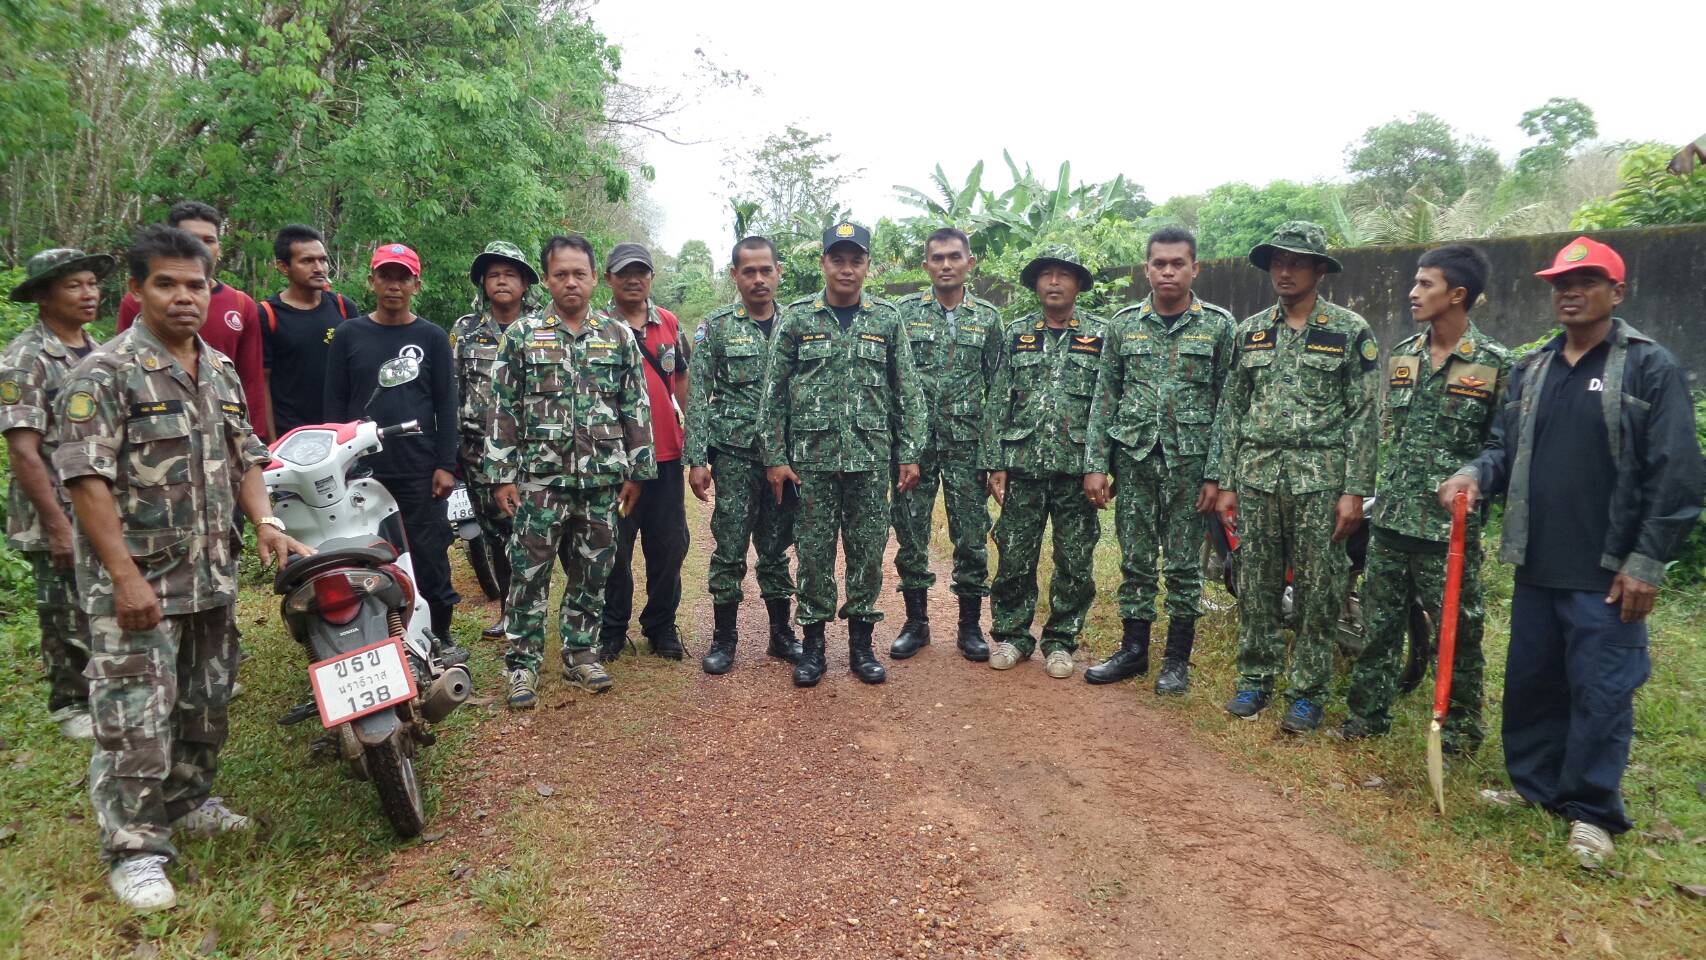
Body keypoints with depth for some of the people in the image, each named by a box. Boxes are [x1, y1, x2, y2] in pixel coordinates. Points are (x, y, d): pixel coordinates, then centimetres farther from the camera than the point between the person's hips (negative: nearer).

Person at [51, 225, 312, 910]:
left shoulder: (221, 371, 10)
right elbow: (86, 479, -17)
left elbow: (245, 459, 15)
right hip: (136, 580, -7)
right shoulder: (104, 373, -12)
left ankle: (188, 802, 37)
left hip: (213, 575, 7)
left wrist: (264, 523, -2)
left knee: (207, 702, 18)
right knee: (136, 717, -2)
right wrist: (126, 576, -21)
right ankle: (134, 849, 10)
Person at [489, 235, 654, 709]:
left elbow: (636, 408, 7)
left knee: (593, 571, 10)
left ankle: (580, 652, 24)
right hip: (540, 476, -2)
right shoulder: (521, 335, 2)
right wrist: (503, 475, -3)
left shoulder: (619, 337, 6)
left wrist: (636, 470, 3)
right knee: (529, 571, 0)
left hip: (601, 477, 2)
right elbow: (505, 409, 1)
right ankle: (522, 661, 12)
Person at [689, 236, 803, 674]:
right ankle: (723, 637, 16)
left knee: (777, 548, 11)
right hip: (735, 456, -2)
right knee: (730, 549, 3)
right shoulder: (715, 327, 0)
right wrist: (697, 459, -9)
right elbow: (697, 396, -3)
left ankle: (782, 633, 23)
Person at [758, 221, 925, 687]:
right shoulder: (797, 318, 2)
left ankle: (861, 643, 20)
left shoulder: (887, 319, 5)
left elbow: (907, 391, 6)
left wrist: (910, 453, 0)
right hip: (812, 456, -1)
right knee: (814, 551, 5)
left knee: (868, 551, 6)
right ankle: (813, 643, 18)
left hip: (870, 457, 1)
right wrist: (775, 456, -3)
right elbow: (774, 392, 2)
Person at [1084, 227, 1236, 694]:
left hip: (1189, 462, -2)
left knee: (1184, 565, 6)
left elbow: (1227, 406, -2)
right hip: (1133, 459, 2)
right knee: (1135, 561, 9)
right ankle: (1132, 650, 22)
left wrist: (1216, 475, -7)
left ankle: (1177, 658, 20)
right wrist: (1096, 465, -1)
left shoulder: (1218, 326, -1)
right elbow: (1105, 399, 5)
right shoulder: (1123, 323, 4)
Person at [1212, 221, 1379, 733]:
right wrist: (1226, 482, 7)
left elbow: (1364, 417, -4)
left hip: (1321, 479, -3)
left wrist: (1354, 491, -10)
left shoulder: (1351, 331, 0)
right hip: (1256, 475, 4)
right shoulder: (1251, 331, 11)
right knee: (1255, 585, 8)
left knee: (1318, 590, 3)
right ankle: (1255, 679, 21)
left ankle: (1308, 693, 14)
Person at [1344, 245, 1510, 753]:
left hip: (1451, 526, -5)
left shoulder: (1495, 364, -8)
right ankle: (1367, 712, 27)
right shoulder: (1402, 355, 9)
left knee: (1457, 632, 7)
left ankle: (1461, 730, 23)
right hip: (1390, 519, 5)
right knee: (1378, 624, 13)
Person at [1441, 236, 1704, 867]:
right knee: (1529, 682, 14)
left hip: (1606, 572, -5)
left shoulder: (1650, 367, -5)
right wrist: (1475, 474, -8)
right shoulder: (1530, 370, 11)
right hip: (1536, 565, 6)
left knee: (1601, 691, 2)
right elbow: (1505, 448, 15)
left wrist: (1647, 561, -13)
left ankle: (1592, 812, 16)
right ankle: (1532, 786, 30)